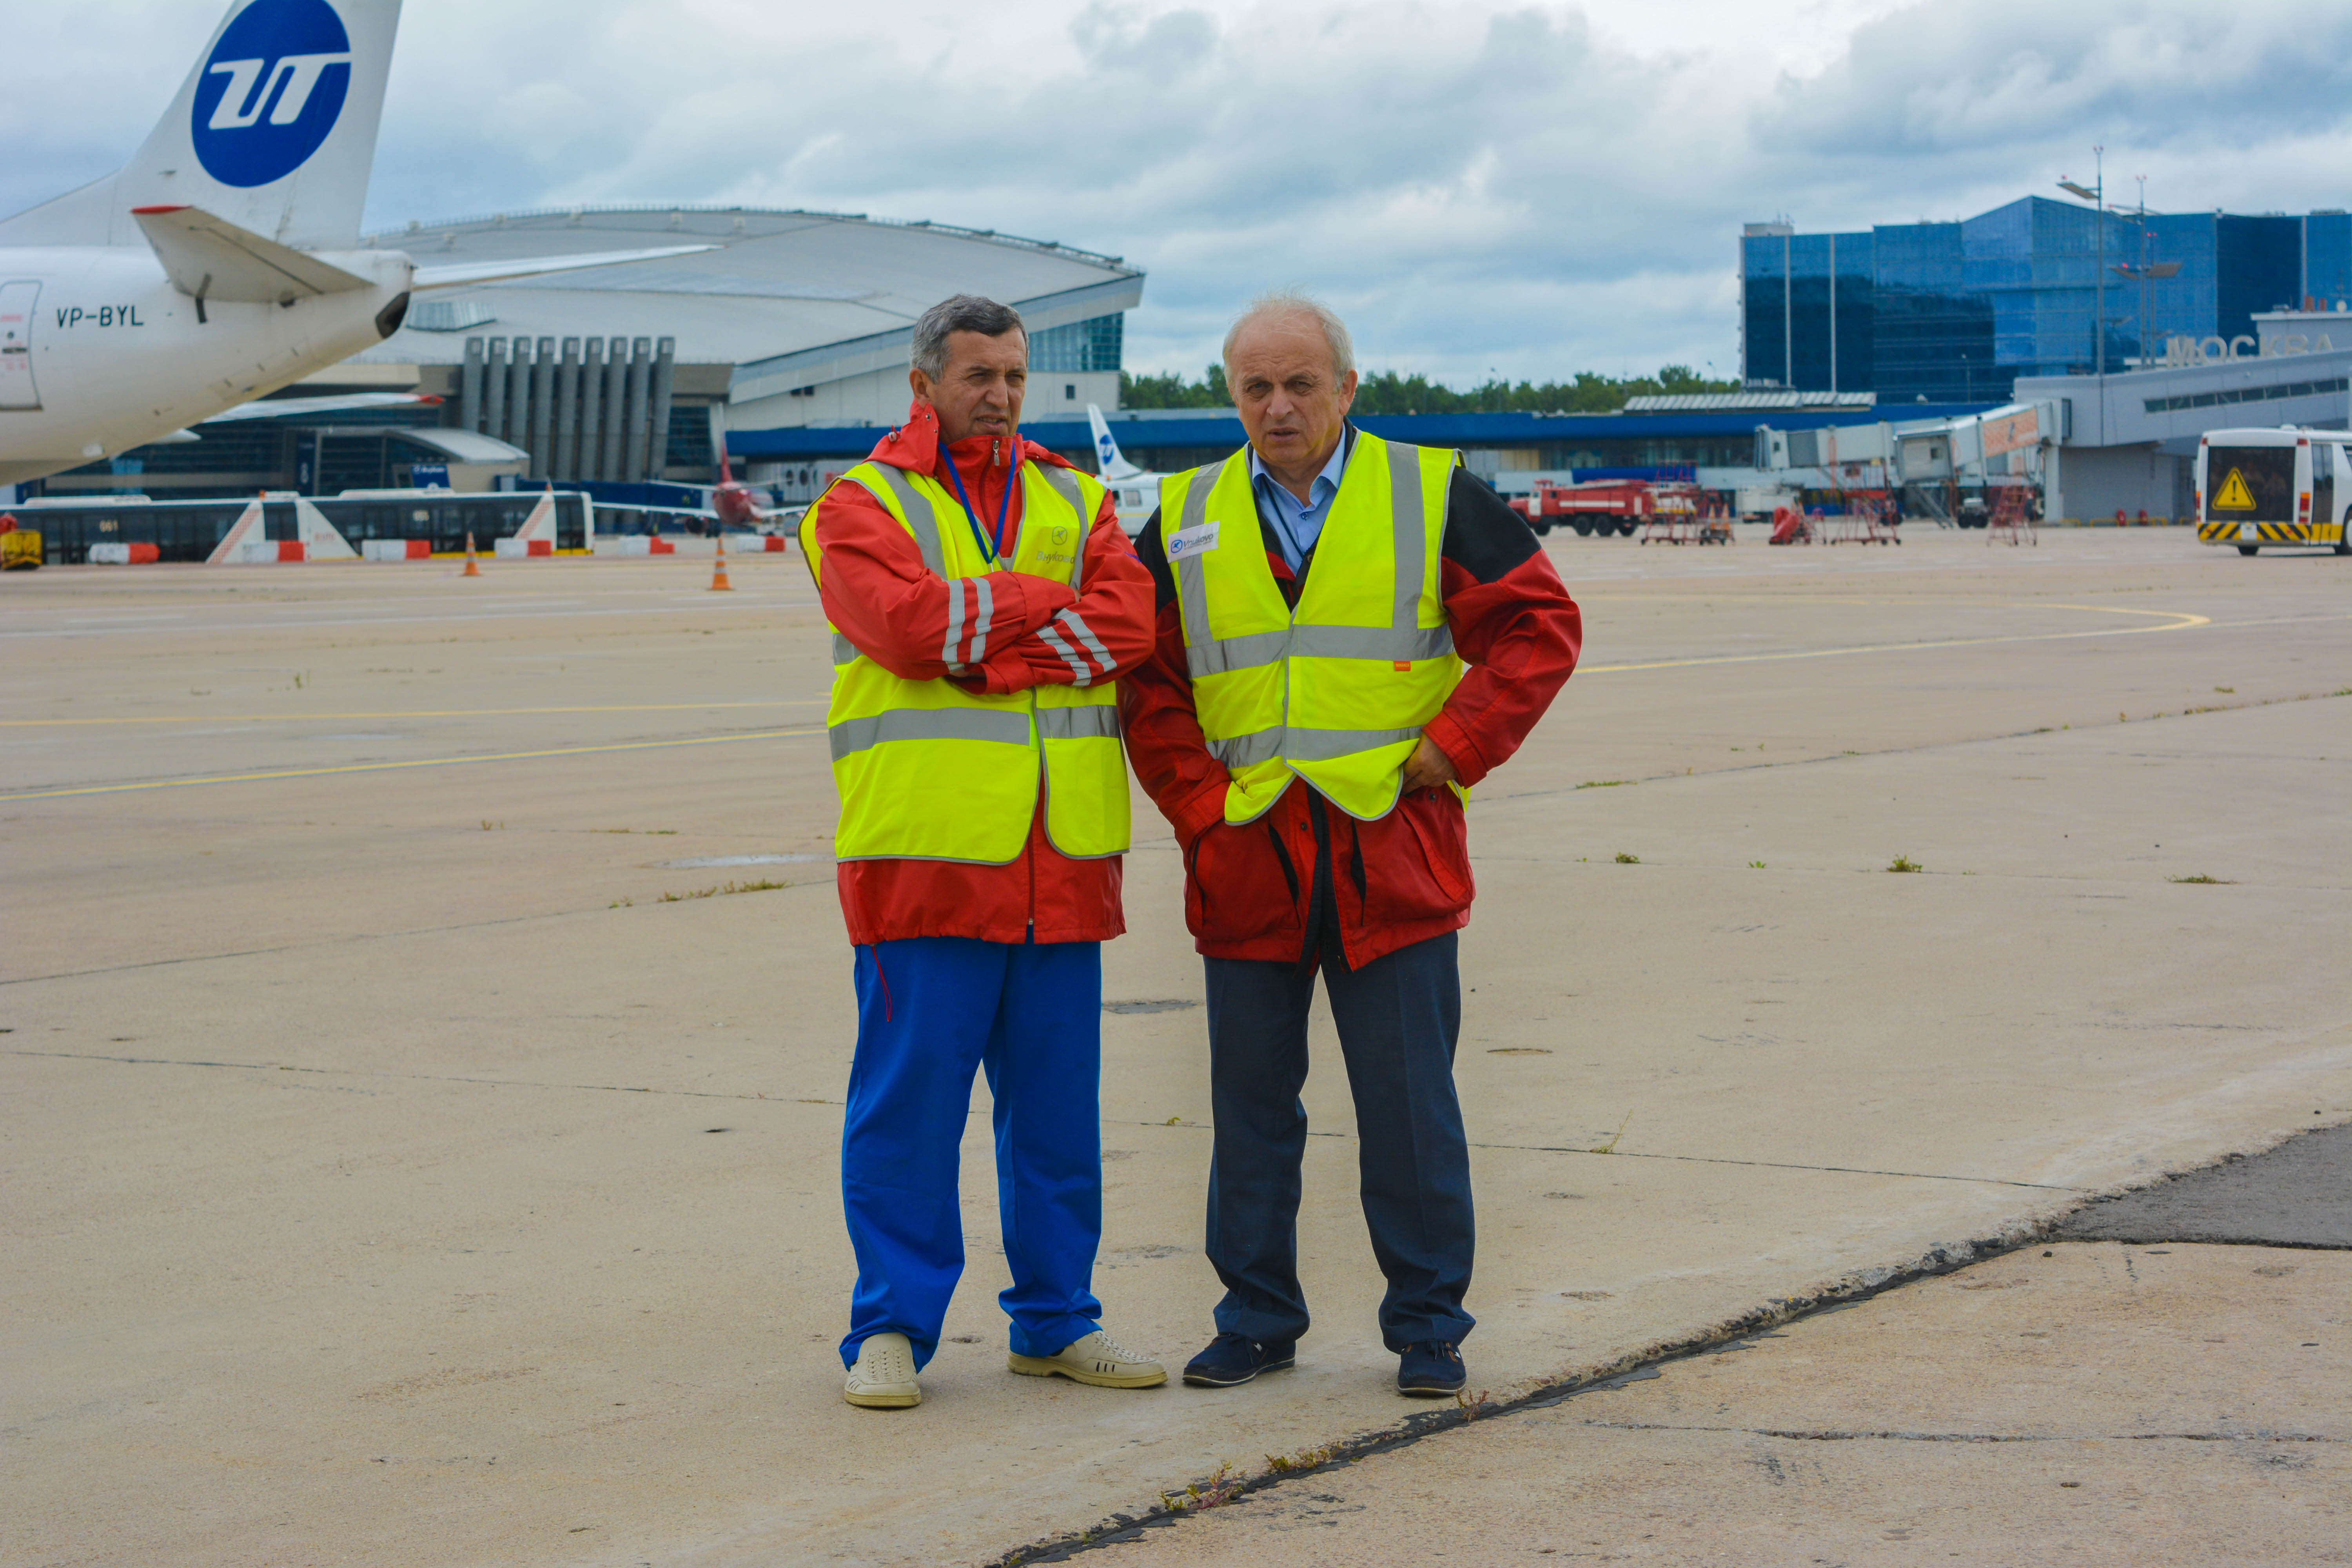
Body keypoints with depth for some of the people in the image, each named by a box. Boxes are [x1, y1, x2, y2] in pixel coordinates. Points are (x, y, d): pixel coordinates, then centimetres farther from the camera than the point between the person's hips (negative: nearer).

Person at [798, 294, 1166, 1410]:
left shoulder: (1074, 503, 15)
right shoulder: (861, 506, 4)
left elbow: (1127, 621, -3)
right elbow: (907, 621, -15)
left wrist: (978, 652, -13)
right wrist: (1049, 600, -7)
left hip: (1062, 860, 4)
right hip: (923, 852, -4)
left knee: (1058, 1102, 9)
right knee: (908, 1099, -2)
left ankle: (1056, 1323, 20)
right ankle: (891, 1329, 8)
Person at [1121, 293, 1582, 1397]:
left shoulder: (1431, 496, 3)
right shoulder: (1185, 522, 9)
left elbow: (1538, 624, 1)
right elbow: (1147, 683, 10)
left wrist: (1455, 748, -7)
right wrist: (1200, 808, -1)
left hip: (1391, 851, -2)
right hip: (1246, 859, 2)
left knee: (1410, 1105, 0)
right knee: (1251, 1102, 7)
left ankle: (1428, 1325, 11)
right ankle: (1256, 1319, 19)